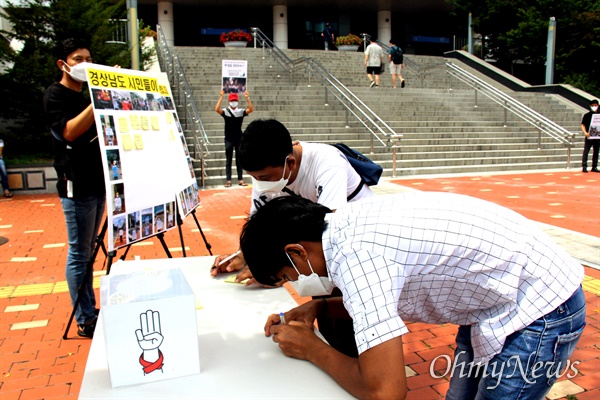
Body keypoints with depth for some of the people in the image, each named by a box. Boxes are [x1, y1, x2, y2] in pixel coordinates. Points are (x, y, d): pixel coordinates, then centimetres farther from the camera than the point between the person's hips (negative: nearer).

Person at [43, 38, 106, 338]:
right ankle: (84, 321, 4)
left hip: (96, 184, 8)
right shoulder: (55, 94, -3)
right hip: (76, 186, -8)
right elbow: (68, 132, -20)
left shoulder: (86, 97, 18)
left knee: (89, 251, 12)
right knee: (79, 254, -4)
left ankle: (91, 311, 21)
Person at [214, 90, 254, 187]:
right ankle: (228, 180, 7)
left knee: (239, 160, 7)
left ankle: (240, 180, 12)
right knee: (228, 161, 4)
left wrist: (247, 98, -25)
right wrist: (221, 97, -26)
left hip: (239, 139, 1)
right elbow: (217, 109, -21)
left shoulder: (241, 112, 1)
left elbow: (251, 109, -14)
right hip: (229, 140, -1)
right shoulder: (225, 111, -2)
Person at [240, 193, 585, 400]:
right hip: (502, 298, 9)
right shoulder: (350, 222, -3)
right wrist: (319, 308, 0)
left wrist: (312, 349, -14)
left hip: (542, 309, -9)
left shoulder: (355, 256, -31)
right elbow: (377, 296, 16)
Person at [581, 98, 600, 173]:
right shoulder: (587, 115, -1)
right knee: (586, 152, -5)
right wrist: (585, 132, -19)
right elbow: (583, 125, -3)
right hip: (589, 137, -4)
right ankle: (584, 167, -3)